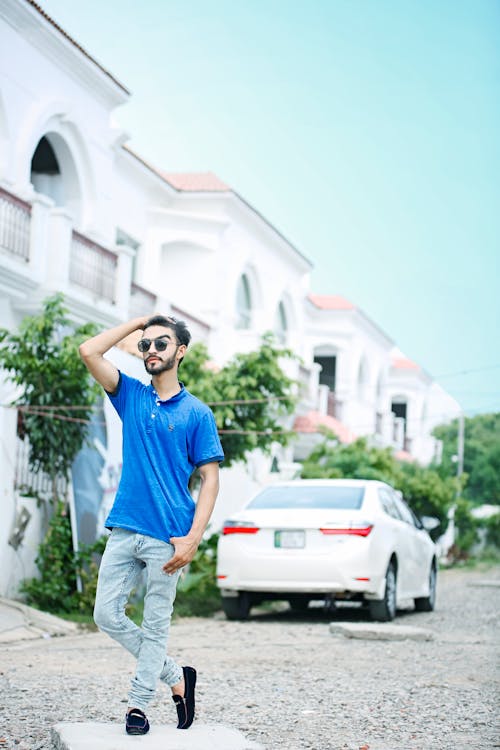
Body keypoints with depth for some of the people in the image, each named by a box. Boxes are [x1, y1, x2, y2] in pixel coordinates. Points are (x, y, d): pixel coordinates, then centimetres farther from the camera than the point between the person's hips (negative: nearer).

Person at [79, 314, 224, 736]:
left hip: (167, 535, -4)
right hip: (124, 529, 4)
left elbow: (210, 479, -2)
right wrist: (138, 322, 8)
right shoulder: (131, 396, 12)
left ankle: (139, 705, 13)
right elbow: (90, 351, 2)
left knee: (156, 624, 3)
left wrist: (193, 538, -12)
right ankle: (176, 676, 17)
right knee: (107, 616, 3)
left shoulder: (197, 413, 1)